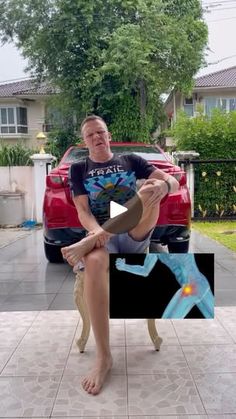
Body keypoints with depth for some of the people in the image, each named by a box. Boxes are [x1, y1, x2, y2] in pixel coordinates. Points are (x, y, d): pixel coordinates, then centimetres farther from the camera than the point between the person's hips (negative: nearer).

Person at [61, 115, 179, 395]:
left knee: (151, 189, -28)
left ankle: (86, 245, -30)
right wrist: (97, 232, -22)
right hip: (102, 237, 0)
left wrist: (162, 185, -23)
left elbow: (173, 182, 4)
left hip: (135, 235, 1)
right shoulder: (78, 169, 14)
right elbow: (82, 210, 2)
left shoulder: (130, 160, 14)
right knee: (94, 264, -38)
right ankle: (103, 357, -30)